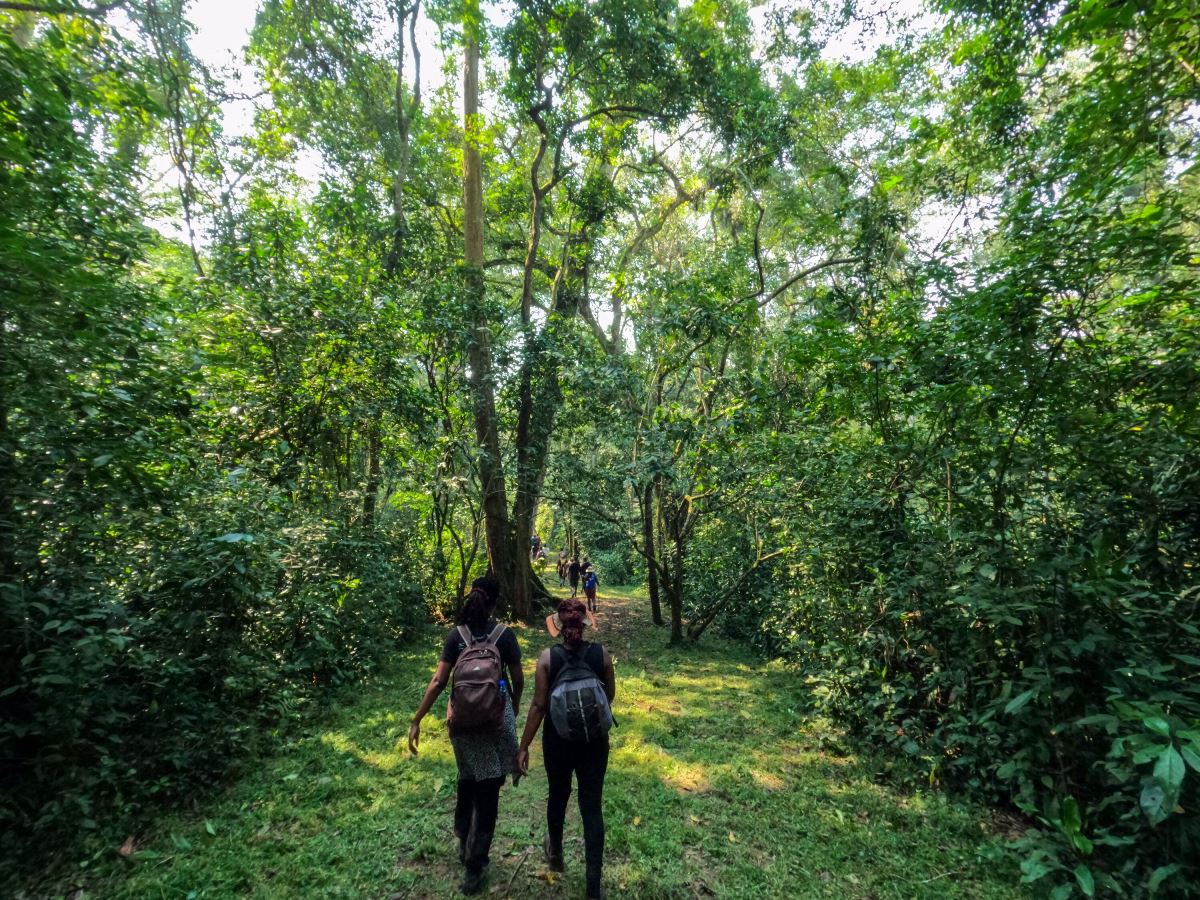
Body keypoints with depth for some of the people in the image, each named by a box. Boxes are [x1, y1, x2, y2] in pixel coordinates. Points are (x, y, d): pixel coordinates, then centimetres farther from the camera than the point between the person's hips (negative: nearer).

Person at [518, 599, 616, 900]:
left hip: (558, 740, 1)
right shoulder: (601, 654, -12)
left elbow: (539, 706, -13)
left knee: (558, 796, 25)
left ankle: (556, 853, 49)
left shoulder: (548, 656, -16)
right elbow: (610, 696, 3)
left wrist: (524, 747, -3)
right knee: (592, 808, 11)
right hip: (594, 740, 0)